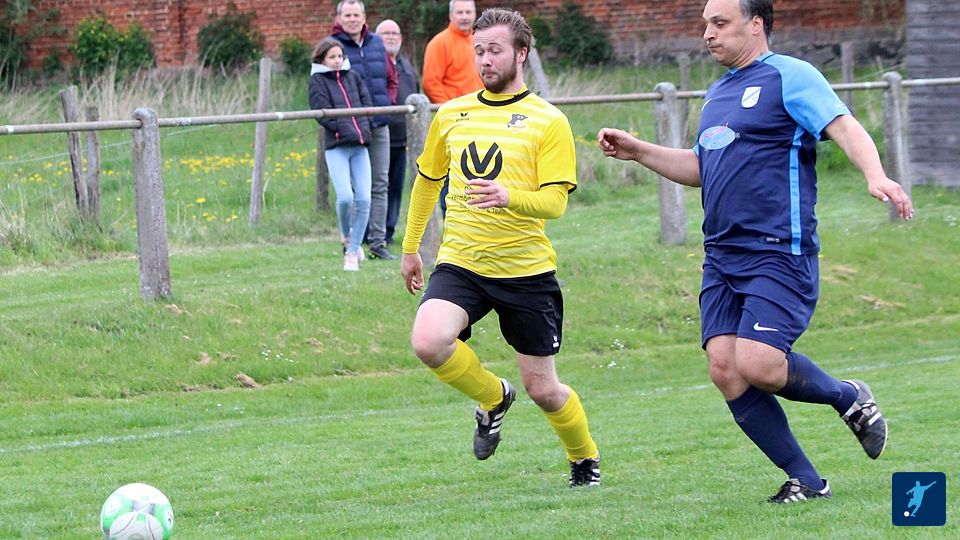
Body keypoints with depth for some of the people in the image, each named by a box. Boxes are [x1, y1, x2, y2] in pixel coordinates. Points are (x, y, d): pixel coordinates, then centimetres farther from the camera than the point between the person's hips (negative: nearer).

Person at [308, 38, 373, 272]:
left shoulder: (353, 77, 19)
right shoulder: (317, 82, 4)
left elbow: (367, 104, 16)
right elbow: (323, 114, -6)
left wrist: (364, 128, 1)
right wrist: (345, 129, -12)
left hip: (360, 146, 4)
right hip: (336, 147, -4)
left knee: (364, 199, -5)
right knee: (345, 197, -19)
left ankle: (352, 253, 6)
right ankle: (346, 236, 11)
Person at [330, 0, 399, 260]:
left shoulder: (377, 43, 10)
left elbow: (391, 79, 20)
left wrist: (389, 103, 5)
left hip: (379, 124, 5)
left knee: (380, 184, 6)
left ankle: (378, 241, 11)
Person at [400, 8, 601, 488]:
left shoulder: (548, 122, -4)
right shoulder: (451, 115, 8)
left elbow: (555, 201, -13)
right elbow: (427, 178, 24)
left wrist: (508, 196, -33)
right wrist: (410, 248, 28)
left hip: (527, 270, -3)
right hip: (459, 262, 3)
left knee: (542, 390, 4)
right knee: (428, 342, -27)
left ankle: (585, 458, 36)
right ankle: (493, 399, 5)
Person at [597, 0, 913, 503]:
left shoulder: (789, 76, -4)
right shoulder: (717, 94, 21)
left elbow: (844, 127, -16)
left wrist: (875, 176, -34)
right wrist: (639, 152, 24)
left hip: (779, 253, -8)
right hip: (721, 257, 8)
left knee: (756, 364, -21)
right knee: (724, 369, -5)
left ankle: (848, 397, 9)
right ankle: (805, 480, 5)